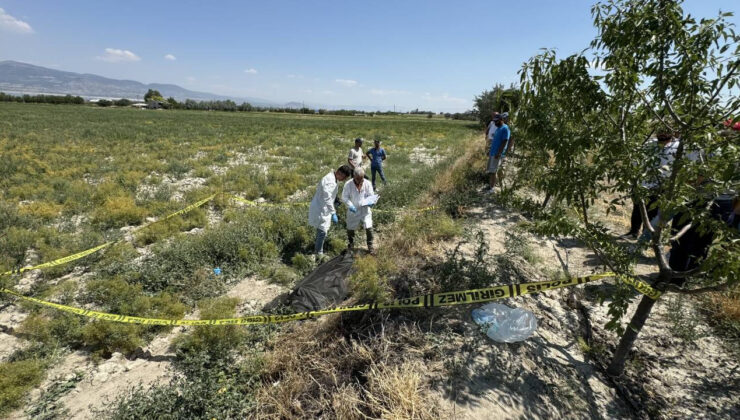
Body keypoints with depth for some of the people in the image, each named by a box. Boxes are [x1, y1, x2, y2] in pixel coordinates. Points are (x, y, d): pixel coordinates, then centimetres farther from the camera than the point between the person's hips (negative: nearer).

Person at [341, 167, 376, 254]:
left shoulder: (367, 183, -9)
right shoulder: (348, 184, -13)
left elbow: (371, 195, -1)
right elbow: (344, 197, -11)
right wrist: (350, 205, -26)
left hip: (365, 209, 0)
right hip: (353, 210, 0)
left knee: (368, 227, -6)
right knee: (350, 228, 10)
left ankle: (370, 245, 15)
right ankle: (351, 244, 35)